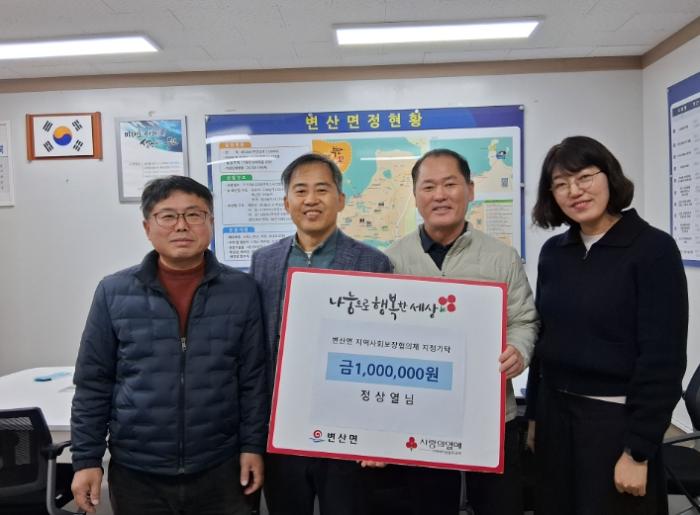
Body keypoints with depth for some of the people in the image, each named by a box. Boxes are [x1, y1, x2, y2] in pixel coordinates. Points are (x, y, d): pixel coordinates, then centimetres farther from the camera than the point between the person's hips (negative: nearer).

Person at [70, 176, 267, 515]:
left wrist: (253, 446, -2)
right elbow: (93, 383, 1)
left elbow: (253, 378, -1)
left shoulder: (242, 290, -4)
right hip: (136, 473, 1)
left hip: (221, 470, 0)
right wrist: (87, 458, 0)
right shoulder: (113, 292, -4)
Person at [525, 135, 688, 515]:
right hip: (555, 413, 5)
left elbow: (663, 358, -15)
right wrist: (534, 414, 10)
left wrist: (637, 450, -15)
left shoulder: (654, 249, -12)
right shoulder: (553, 251, 4)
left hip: (615, 418, -5)